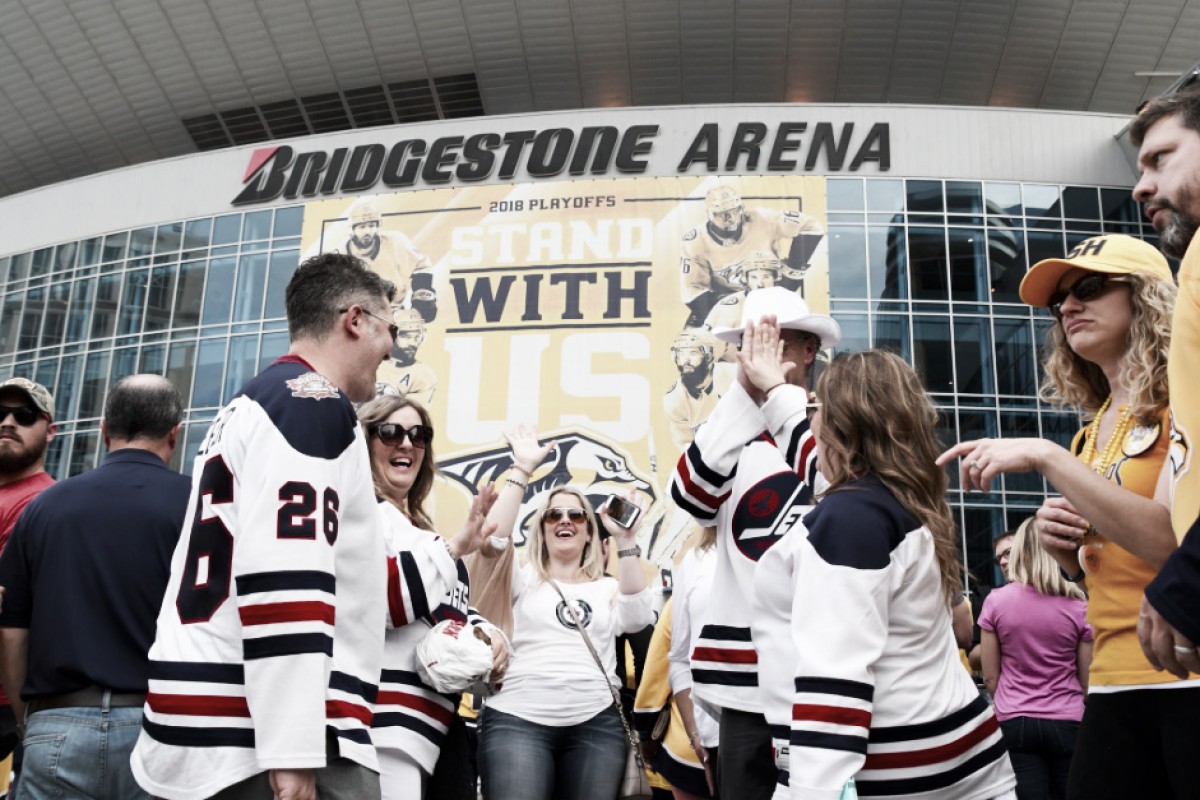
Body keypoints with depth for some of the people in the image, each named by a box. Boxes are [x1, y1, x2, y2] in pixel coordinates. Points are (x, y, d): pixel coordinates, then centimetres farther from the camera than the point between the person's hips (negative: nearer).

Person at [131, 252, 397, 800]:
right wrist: (294, 754, -23)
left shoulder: (251, 405, 22)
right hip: (257, 734, -10)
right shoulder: (314, 402, -10)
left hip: (208, 723, 10)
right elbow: (282, 576, -21)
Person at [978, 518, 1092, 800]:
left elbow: (990, 676, 1)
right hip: (1067, 721, 1)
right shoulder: (1078, 604, -3)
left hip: (1015, 722, -1)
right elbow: (1087, 679, 3)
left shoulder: (996, 601, -5)